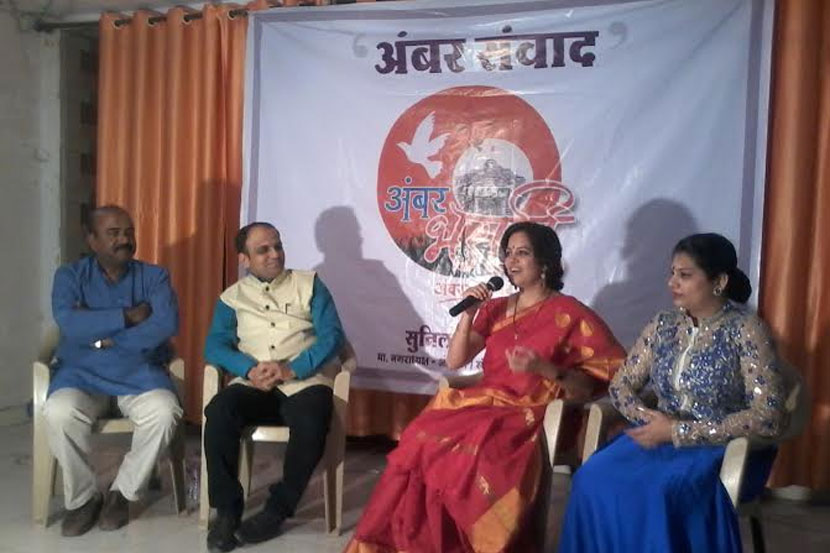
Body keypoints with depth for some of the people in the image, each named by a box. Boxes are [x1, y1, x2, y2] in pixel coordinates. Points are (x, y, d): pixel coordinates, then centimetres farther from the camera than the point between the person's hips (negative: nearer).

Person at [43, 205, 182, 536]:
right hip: (82, 372, 0)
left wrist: (111, 340, -16)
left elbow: (167, 325, -14)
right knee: (58, 413, -31)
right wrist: (128, 316, -16)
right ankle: (82, 498, -6)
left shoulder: (154, 276, 3)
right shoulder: (70, 276, 3)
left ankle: (123, 492, -5)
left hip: (140, 373, 0)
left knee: (164, 412, -30)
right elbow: (69, 324, -16)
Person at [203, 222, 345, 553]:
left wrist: (291, 369, -16)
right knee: (218, 411, -30)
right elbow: (215, 345, 3)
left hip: (305, 382, -1)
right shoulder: (232, 297, 16)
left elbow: (333, 336, -1)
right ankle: (227, 511, -14)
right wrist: (250, 370, -17)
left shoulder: (309, 284, 11)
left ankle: (276, 511, -13)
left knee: (311, 423, -34)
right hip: (254, 385, 2)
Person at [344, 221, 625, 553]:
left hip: (530, 417, -4)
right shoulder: (495, 308, 17)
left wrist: (544, 368, -20)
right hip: (484, 406, 5)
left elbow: (586, 388, -3)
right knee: (419, 442, -24)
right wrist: (468, 314, 0)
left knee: (469, 454, -35)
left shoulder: (570, 314, 1)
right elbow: (455, 361, 11)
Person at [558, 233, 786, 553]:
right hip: (661, 436, 5)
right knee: (593, 479, -24)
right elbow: (621, 385, 11)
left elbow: (768, 418, -16)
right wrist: (647, 418, -12)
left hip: (722, 449, -4)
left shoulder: (746, 330, -9)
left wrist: (679, 431, -18)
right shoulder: (663, 325, 7)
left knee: (656, 493, -34)